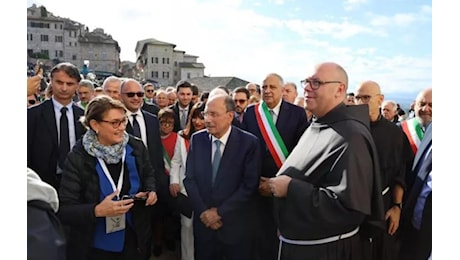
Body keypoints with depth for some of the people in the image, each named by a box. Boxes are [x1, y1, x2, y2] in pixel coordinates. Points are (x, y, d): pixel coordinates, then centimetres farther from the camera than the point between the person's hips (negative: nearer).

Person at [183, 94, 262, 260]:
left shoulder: (249, 142, -11)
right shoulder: (197, 139, -1)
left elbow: (250, 184, -14)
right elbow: (189, 178, 0)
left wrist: (220, 212, -13)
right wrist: (203, 211, -9)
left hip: (236, 224, -2)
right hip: (204, 220, 3)